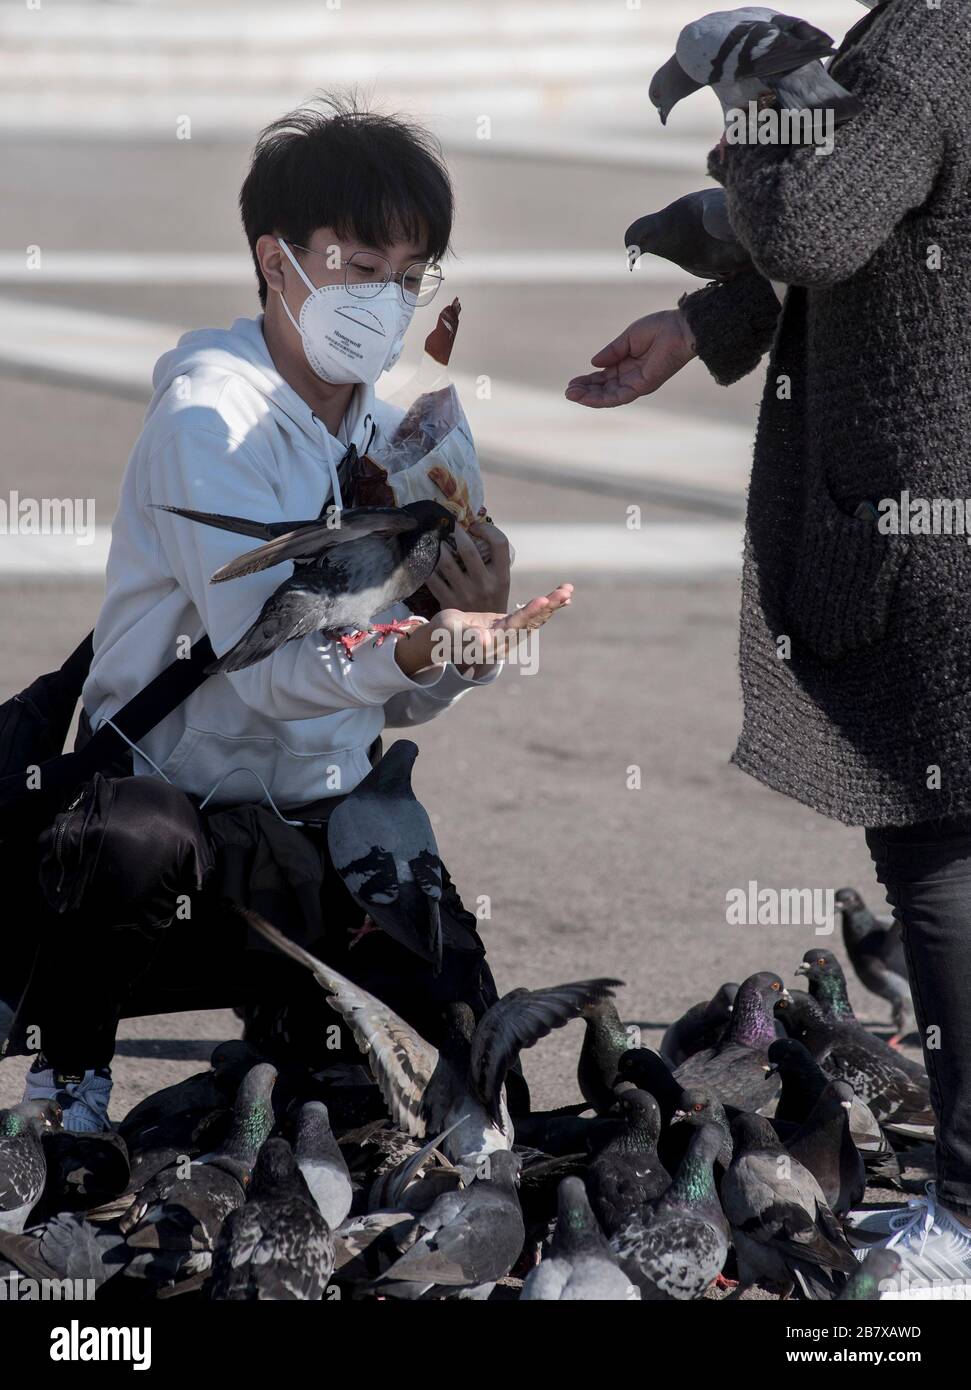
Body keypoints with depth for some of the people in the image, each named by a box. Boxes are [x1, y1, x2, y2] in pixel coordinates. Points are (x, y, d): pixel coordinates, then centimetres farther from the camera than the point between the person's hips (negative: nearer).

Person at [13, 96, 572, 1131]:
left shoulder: (395, 444, 11)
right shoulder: (210, 415, -12)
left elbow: (397, 701, 10)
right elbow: (270, 667, -25)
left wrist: (470, 634, -13)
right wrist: (419, 646, -44)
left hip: (317, 824, 7)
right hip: (181, 799, -7)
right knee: (132, 851, -41)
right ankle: (67, 1072, -11)